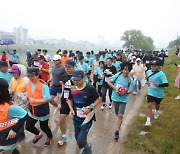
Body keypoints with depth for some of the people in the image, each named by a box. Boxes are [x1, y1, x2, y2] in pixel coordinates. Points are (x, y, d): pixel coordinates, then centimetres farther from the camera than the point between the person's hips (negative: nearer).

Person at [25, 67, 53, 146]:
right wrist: (28, 99, -2)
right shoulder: (29, 83, -2)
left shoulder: (43, 85, -24)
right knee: (28, 126, 13)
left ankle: (50, 137, 46)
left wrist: (35, 100, -30)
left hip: (42, 110, -6)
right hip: (32, 110, 7)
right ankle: (38, 134, 45)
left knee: (43, 126, 12)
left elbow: (47, 99, -27)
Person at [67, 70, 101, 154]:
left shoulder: (90, 88, -21)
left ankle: (87, 147, 26)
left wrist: (90, 108, -21)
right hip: (76, 118, 5)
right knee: (77, 138, 20)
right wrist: (71, 109, -9)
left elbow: (98, 99, -9)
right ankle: (85, 146, 54)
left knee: (80, 141, -10)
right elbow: (69, 100, 9)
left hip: (87, 118, -5)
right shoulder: (72, 89, -8)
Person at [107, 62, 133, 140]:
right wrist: (115, 88, -17)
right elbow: (109, 82, -5)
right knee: (117, 114, 17)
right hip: (115, 97, 2)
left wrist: (126, 92, -27)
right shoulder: (118, 75, -10)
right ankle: (120, 121, 52)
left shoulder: (130, 80, -10)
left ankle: (117, 131, 3)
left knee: (120, 115, -9)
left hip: (123, 99, -2)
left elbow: (129, 91, -5)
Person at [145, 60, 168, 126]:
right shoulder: (148, 72, -3)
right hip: (150, 92, 2)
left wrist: (158, 85, -40)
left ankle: (156, 112, 57)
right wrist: (147, 82, -3)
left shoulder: (161, 74, -20)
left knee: (157, 104, 23)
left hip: (159, 93, -2)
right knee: (149, 105, -10)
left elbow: (166, 84, -25)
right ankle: (148, 121, -7)